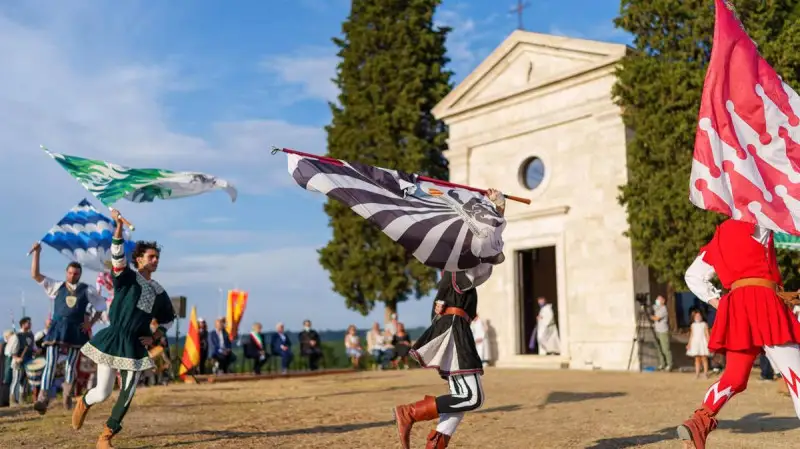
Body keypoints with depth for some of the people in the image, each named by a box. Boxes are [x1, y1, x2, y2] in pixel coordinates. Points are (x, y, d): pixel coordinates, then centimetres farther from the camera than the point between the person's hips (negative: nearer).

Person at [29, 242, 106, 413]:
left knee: (71, 364, 8)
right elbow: (35, 275, 3)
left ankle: (67, 394, 22)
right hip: (57, 328, 0)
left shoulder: (87, 290, 5)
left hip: (76, 329, 0)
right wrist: (37, 253, -5)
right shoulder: (57, 286, 8)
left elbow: (102, 306, 12)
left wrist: (90, 323, 1)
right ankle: (43, 396, -11)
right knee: (50, 362, -9)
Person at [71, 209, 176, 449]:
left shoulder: (158, 291, 10)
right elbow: (117, 254, -22)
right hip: (113, 339, -4)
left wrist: (154, 337, 5)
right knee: (103, 393, 0)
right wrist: (119, 226, -36)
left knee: (127, 393, -2)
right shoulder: (126, 276, -3)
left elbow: (168, 319, 21)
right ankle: (83, 403, 36)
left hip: (135, 346, 4)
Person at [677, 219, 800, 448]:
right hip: (763, 301, -6)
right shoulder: (757, 225, 6)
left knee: (735, 376, 6)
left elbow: (694, 276, 20)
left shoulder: (719, 240, 23)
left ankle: (700, 421, -13)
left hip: (737, 307, 6)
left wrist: (717, 302, 13)